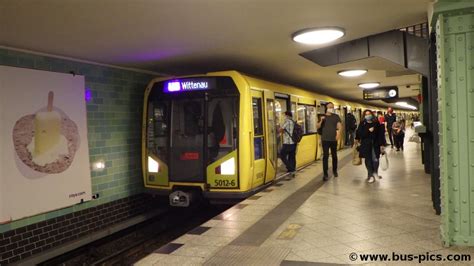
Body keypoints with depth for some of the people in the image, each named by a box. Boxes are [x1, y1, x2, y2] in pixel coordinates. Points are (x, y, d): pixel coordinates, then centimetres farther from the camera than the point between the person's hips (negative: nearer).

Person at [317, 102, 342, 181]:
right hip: (325, 139, 0)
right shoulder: (323, 117, 7)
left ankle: (335, 170, 31)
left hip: (333, 139, 0)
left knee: (334, 155, 13)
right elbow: (317, 126, 5)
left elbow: (339, 125, -6)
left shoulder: (336, 116, 4)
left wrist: (338, 133, -24)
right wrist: (321, 121, -13)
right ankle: (325, 174, -3)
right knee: (325, 156, -4)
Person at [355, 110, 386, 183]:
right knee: (368, 160, 3)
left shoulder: (377, 123, 2)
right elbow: (359, 133, -9)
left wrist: (382, 144, -1)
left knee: (375, 160, -2)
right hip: (366, 145, 0)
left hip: (375, 145, 1)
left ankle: (375, 173, 25)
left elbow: (381, 134, 2)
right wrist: (368, 131, -18)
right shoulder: (362, 124, 0)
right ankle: (370, 175, 15)